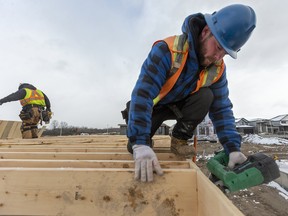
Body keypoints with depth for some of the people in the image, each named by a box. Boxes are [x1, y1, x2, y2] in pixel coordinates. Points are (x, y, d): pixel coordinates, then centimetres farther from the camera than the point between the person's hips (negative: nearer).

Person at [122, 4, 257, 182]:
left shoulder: (218, 69, -15)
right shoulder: (167, 50, -32)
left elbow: (222, 109, -11)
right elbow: (142, 94, -41)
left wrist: (233, 148, -22)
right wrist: (140, 144, -48)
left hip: (179, 105, 4)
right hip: (153, 105, -3)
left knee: (206, 96, -25)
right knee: (135, 146, -20)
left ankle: (179, 139, -6)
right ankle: (147, 142, 18)